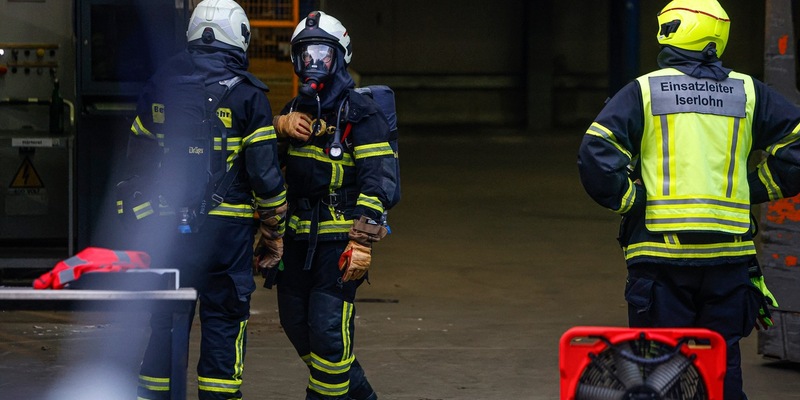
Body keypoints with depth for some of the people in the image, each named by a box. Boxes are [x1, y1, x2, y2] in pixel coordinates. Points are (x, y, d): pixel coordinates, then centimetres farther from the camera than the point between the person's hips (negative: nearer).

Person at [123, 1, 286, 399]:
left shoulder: (159, 84, 7)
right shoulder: (246, 93, -5)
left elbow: (139, 157, 15)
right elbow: (264, 168, -7)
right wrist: (273, 227, 4)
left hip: (169, 225, 3)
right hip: (226, 225, -3)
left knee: (165, 320, 10)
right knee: (223, 320, 3)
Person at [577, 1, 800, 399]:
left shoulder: (642, 92, 2)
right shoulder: (748, 93, 9)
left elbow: (597, 157, -9)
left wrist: (633, 203, 2)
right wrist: (751, 190, 13)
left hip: (660, 253, -2)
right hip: (729, 256, 2)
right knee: (722, 366, 9)